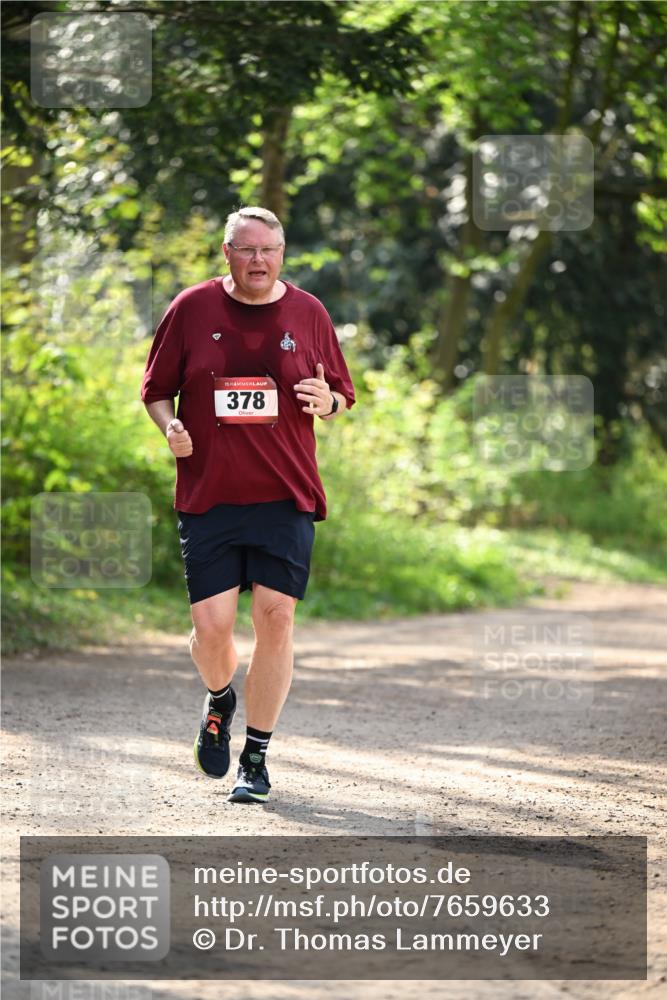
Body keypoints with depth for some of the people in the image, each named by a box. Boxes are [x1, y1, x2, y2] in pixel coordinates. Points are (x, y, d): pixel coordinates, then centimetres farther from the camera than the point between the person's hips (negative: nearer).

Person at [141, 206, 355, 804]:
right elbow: (156, 389, 12)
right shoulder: (191, 309, 4)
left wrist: (327, 402, -9)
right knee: (211, 626, -7)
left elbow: (342, 397, 15)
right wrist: (171, 427, -8)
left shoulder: (308, 313, 7)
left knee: (275, 618, -8)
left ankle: (256, 758, 5)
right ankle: (219, 701, 30)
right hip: (208, 496, 0)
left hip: (286, 497, 0)